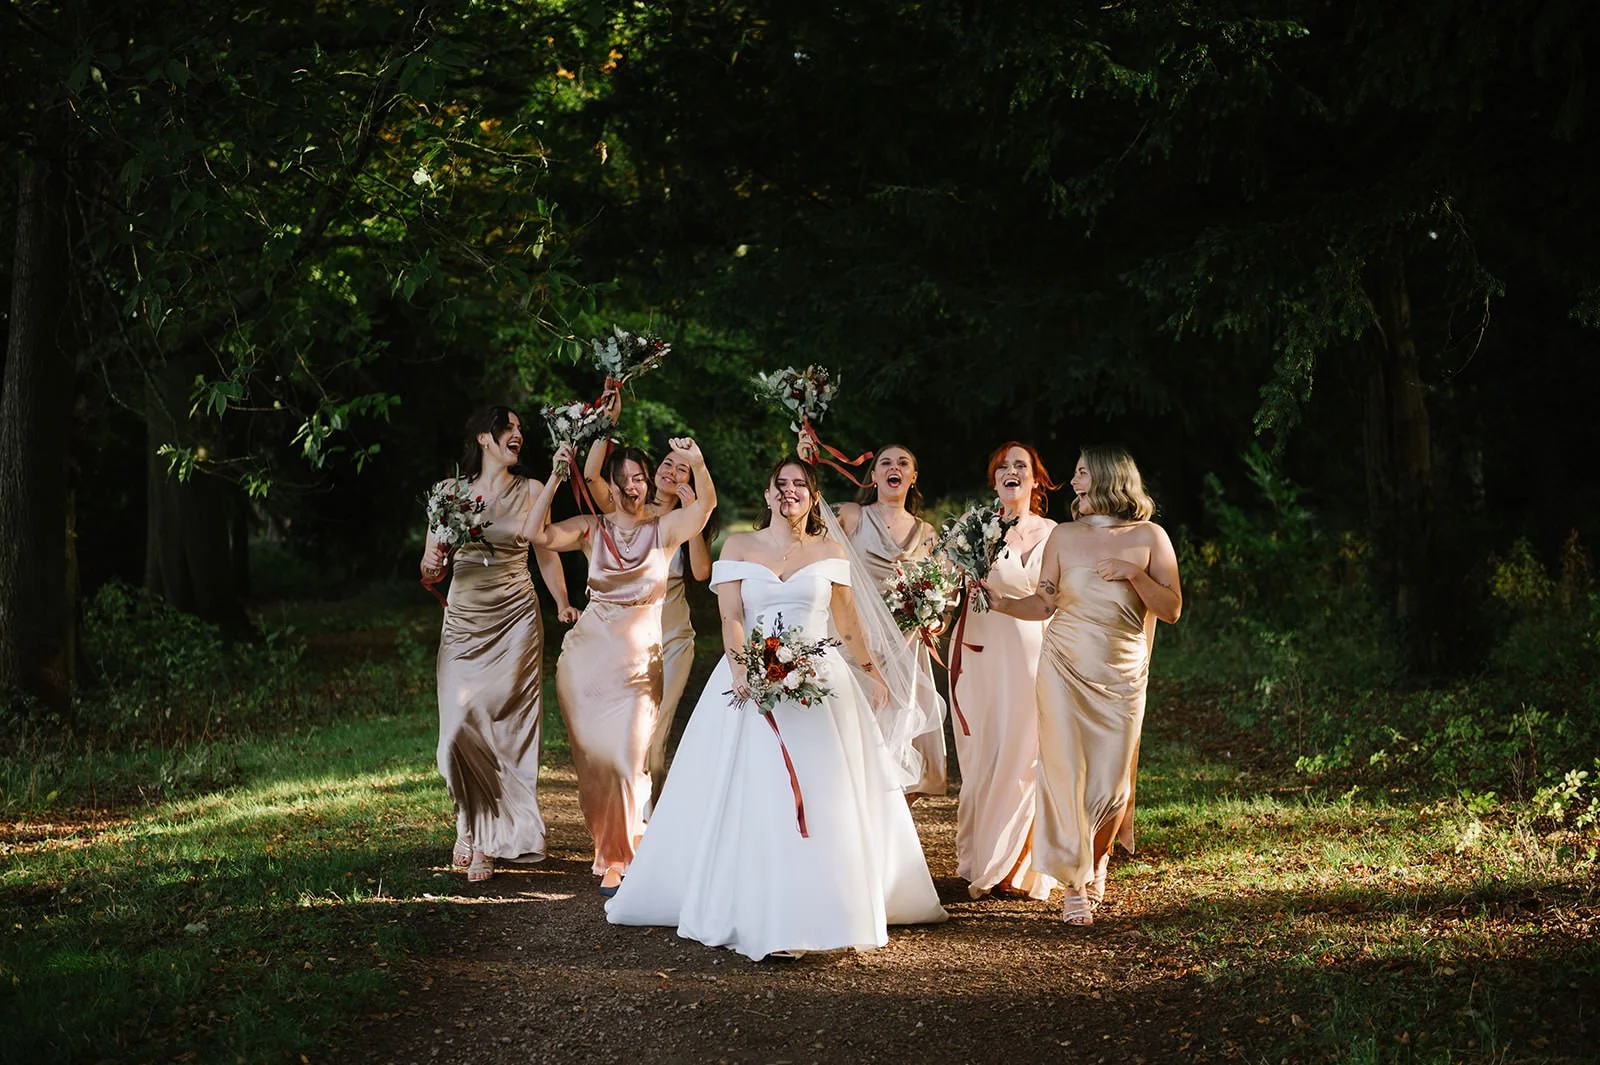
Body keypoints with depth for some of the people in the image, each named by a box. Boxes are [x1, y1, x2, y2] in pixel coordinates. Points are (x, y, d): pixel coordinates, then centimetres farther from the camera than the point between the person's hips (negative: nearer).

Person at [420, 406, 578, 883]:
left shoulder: (531, 491, 6)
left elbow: (546, 553, 9)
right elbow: (430, 563, 7)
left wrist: (563, 604, -4)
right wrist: (432, 567, -16)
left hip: (516, 620, 0)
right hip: (464, 622, 1)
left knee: (506, 729, -5)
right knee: (461, 729, -7)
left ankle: (486, 838, 6)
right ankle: (472, 821, 18)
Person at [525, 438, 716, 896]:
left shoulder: (665, 528, 0)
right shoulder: (592, 528, 5)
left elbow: (706, 504, -18)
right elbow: (539, 535, -10)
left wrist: (698, 466, -37)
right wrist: (555, 477, -16)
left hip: (639, 659, -2)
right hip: (587, 652, 2)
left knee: (626, 756, -8)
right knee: (592, 754, 6)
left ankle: (618, 857, 10)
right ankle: (609, 847, 28)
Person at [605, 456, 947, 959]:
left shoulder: (830, 551, 9)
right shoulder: (739, 547, 6)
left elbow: (847, 621, 15)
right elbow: (730, 617, -4)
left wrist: (872, 673, 15)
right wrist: (742, 670, -18)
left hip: (818, 683, 1)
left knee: (826, 798, -2)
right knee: (751, 797, -5)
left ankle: (822, 910, 6)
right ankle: (756, 913, 2)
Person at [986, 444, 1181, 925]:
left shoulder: (1149, 538, 0)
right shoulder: (1064, 536, 5)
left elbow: (1172, 610, -1)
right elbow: (1044, 603, 6)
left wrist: (1134, 574, -15)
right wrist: (999, 603, -8)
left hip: (1120, 677, -1)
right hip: (1064, 669, 1)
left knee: (1111, 781, -1)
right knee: (1064, 771, -4)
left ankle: (1097, 855, 31)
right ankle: (1075, 885, 7)